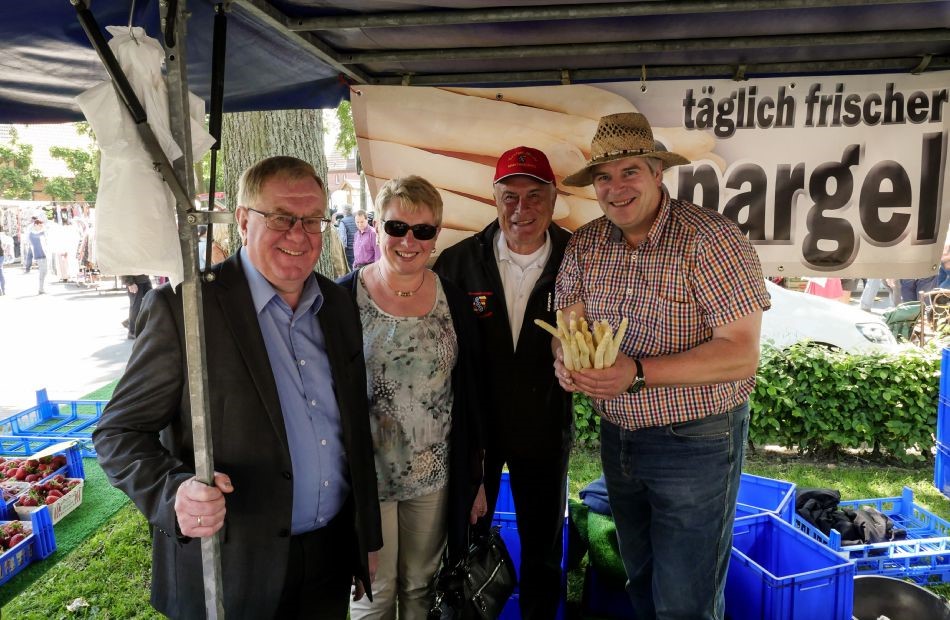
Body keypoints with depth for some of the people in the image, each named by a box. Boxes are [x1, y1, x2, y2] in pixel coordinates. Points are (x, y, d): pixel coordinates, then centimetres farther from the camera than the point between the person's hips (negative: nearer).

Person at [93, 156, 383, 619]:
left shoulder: (340, 305, 2)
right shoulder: (181, 307, -14)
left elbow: (355, 430, 7)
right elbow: (118, 432, -10)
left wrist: (367, 538, 10)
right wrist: (175, 491, -29)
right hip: (228, 572, -4)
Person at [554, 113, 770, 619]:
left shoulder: (711, 240, -19)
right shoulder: (584, 245, 0)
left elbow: (741, 355, -22)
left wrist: (637, 373, -30)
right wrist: (566, 360, -21)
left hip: (696, 444, -5)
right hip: (617, 436, 6)